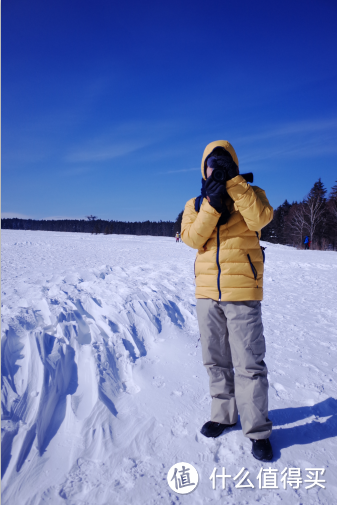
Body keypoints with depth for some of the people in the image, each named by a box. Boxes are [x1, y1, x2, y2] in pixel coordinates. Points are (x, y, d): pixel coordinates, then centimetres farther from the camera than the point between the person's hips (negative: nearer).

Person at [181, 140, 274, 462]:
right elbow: (192, 238, -6)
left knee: (249, 363, -1)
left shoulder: (250, 193, 5)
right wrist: (212, 204, -18)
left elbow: (260, 218, -17)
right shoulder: (195, 204, 11)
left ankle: (257, 431, 13)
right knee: (215, 361, 14)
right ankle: (223, 415, 32)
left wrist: (233, 181, -19)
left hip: (242, 292, -3)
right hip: (207, 292, 4)